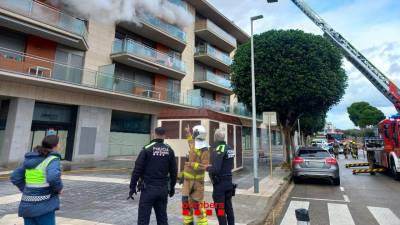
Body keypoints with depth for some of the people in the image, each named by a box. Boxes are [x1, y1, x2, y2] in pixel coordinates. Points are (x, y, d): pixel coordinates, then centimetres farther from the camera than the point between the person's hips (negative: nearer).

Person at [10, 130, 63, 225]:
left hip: (27, 205, 7)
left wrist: (27, 191, 15)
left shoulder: (30, 159, 9)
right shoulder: (52, 159, -15)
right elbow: (53, 177, -31)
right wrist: (59, 188, -13)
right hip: (44, 205, -7)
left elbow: (15, 177, 13)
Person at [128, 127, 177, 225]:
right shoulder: (169, 150, 3)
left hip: (149, 188, -3)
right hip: (163, 189, 4)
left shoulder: (147, 149, -7)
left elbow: (137, 169, -8)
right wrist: (172, 187, 18)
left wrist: (132, 186, 0)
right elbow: (173, 171, 7)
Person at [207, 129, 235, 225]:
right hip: (229, 181, 8)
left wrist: (207, 168, -8)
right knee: (228, 207, 19)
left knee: (220, 208, 3)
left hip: (220, 183, -8)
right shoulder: (230, 148, 6)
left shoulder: (219, 150, -19)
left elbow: (215, 169, -26)